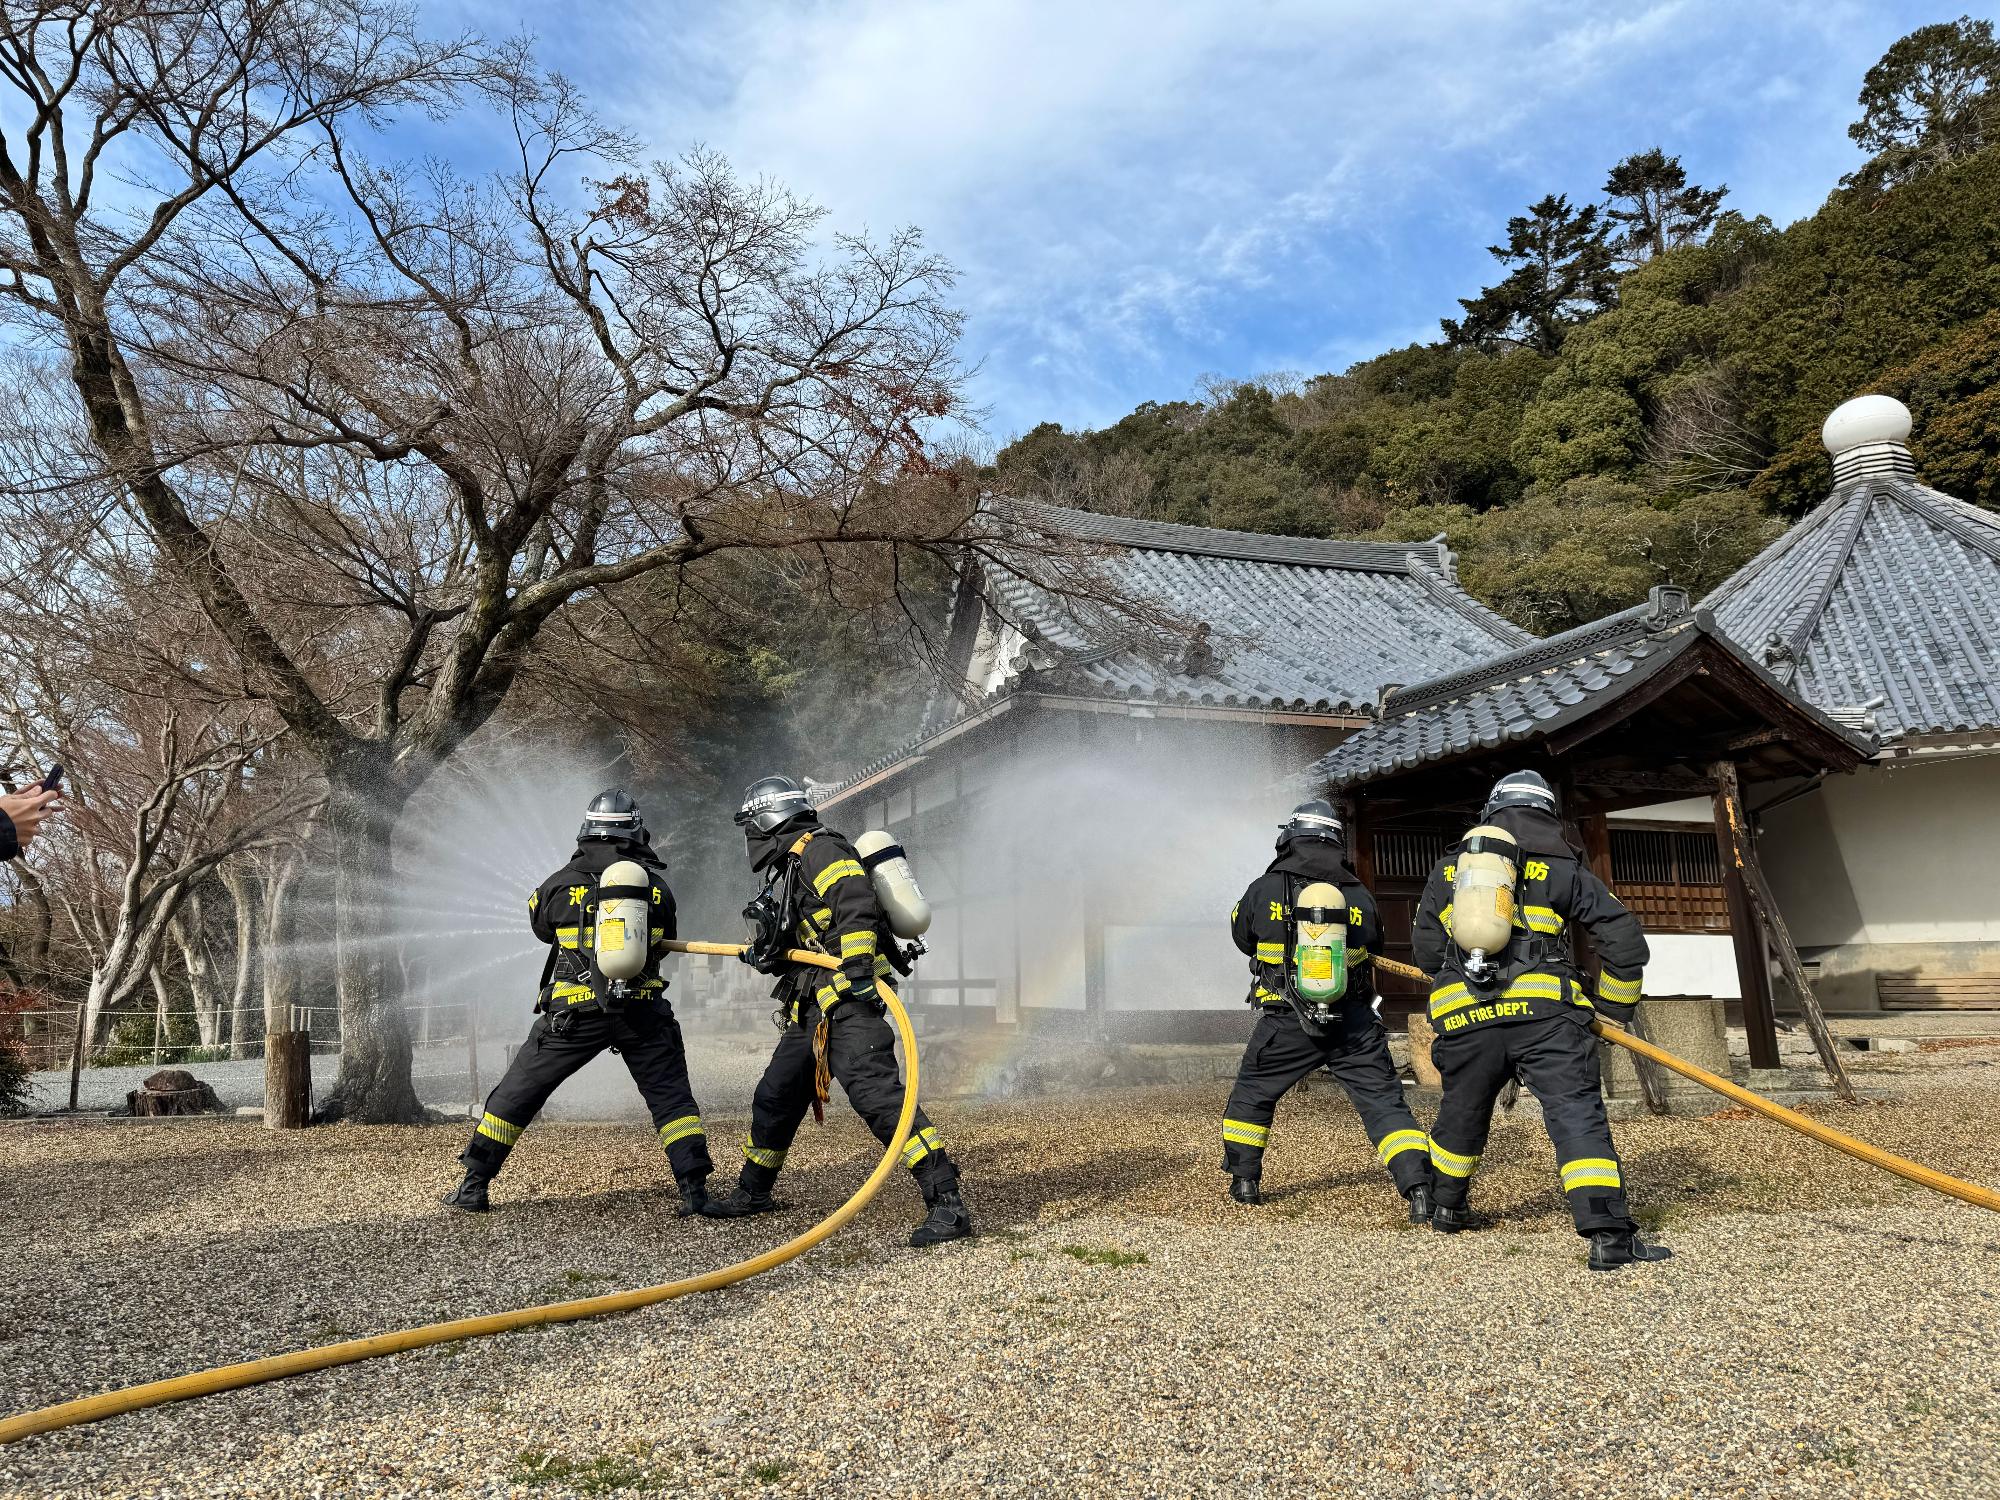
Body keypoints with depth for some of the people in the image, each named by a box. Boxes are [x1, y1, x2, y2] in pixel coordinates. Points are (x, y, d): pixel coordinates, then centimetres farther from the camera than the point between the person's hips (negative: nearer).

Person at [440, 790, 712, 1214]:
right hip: (642, 1012, 1)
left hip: (574, 1013, 0)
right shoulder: (657, 885, 1)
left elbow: (540, 925, 17)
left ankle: (474, 1185, 21)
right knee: (671, 1097, 9)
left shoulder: (561, 884, -3)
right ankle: (694, 1187, -2)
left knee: (517, 1094, 14)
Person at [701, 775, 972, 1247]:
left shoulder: (817, 848, -7)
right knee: (774, 1096, 19)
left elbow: (856, 903, -23)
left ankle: (947, 1202, -24)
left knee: (876, 1091, -22)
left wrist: (857, 969, -30)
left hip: (849, 1000, -11)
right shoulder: (787, 867, 24)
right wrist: (766, 952, 12)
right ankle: (753, 1193, 39)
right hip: (812, 1009, 11)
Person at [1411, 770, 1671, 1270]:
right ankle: (1609, 1234, -16)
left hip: (1464, 1017, 3)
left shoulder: (1447, 867, 18)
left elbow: (1425, 950, 20)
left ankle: (1447, 1208, 39)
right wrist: (1615, 1006, 20)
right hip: (1544, 1011, -3)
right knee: (1577, 1112, -5)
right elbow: (1624, 938, 6)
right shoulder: (1562, 868, 10)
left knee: (1462, 1113, 21)